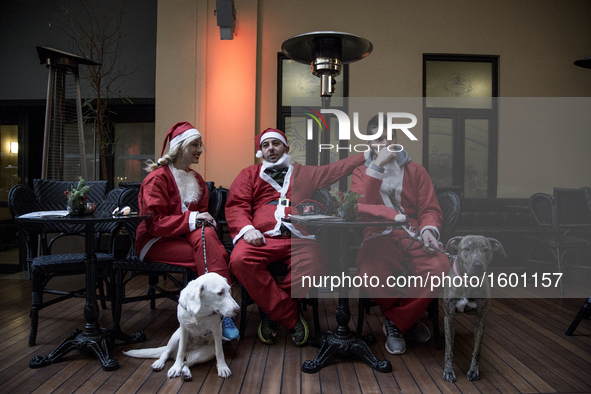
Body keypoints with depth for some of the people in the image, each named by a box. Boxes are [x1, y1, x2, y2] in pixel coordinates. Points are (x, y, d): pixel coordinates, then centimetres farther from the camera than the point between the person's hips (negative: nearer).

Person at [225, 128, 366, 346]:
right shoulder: (249, 174, 24)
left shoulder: (303, 173, 30)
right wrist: (247, 228, -9)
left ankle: (271, 310, -12)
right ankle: (291, 317, -18)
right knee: (240, 260, -33)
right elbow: (236, 206, 12)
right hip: (262, 237, 0)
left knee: (316, 261, -32)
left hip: (298, 238, 1)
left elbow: (336, 170, 30)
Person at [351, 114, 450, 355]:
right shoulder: (361, 172, 15)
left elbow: (430, 209, 11)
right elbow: (361, 206, -5)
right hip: (378, 239, -2)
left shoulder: (415, 171, 19)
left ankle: (396, 322, -6)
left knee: (440, 267, -31)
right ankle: (408, 319, 0)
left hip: (413, 237, 2)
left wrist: (428, 230, -12)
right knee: (372, 274, -35)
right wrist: (377, 165, -7)